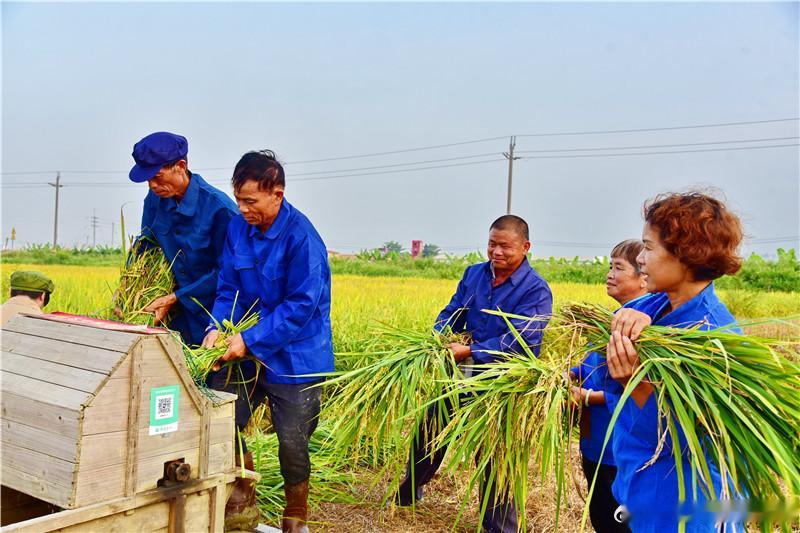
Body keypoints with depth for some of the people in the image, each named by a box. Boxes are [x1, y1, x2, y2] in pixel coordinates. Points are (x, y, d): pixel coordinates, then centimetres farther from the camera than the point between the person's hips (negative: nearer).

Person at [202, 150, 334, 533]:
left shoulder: (301, 237, -21)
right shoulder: (237, 228, -1)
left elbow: (302, 304, -22)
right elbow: (228, 289, 3)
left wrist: (250, 340, -25)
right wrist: (217, 328, -16)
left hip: (294, 357, -6)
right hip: (248, 350, 6)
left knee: (292, 443, 3)